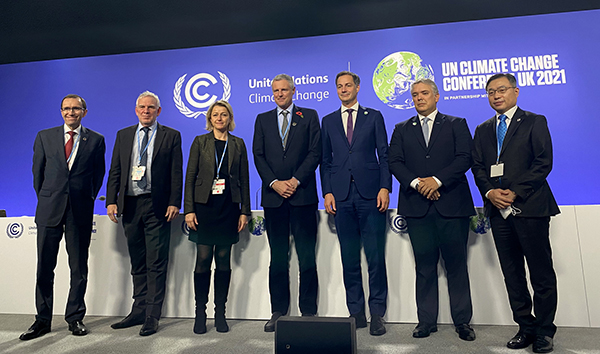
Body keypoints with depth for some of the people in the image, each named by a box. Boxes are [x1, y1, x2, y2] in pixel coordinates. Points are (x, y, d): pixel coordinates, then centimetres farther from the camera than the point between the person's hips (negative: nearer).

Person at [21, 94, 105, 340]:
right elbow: (37, 172, 13)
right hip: (49, 209, 2)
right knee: (45, 267, 7)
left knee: (79, 267, 6)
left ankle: (75, 317, 19)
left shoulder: (96, 140, 4)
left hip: (80, 210, -1)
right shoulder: (45, 137, 9)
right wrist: (45, 199, 12)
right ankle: (43, 320, 20)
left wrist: (88, 198, 6)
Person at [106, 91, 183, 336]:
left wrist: (174, 203, -11)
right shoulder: (123, 135, 15)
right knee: (137, 263, 13)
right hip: (130, 205, 4)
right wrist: (111, 201, 1)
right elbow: (115, 171, 12)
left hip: (157, 206, -4)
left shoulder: (171, 136, 3)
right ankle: (139, 311, 25)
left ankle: (152, 317, 8)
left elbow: (176, 173, -2)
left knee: (156, 263, -1)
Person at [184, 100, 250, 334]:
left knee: (224, 260, 6)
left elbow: (244, 180, 8)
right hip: (205, 207, -1)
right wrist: (189, 210, -6)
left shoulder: (238, 144, 9)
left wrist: (245, 211, 2)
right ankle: (200, 312, 13)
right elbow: (190, 177, 3)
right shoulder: (200, 142, 7)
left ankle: (220, 312, 17)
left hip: (229, 208, 1)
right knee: (203, 259, -2)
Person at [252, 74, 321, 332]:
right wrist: (275, 183, -7)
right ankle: (278, 312, 19)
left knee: (307, 257, 2)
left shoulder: (309, 116, 9)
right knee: (278, 258, 8)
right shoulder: (263, 119, 16)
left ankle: (308, 312, 14)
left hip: (302, 195, -2)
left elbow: (315, 152, 0)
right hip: (273, 196, 2)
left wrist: (296, 180, -10)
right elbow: (258, 156, 7)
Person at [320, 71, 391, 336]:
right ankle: (356, 312, 18)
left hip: (370, 195, -2)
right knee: (349, 259, 7)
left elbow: (384, 155, 6)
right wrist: (327, 192, 1)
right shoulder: (328, 121, 16)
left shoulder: (374, 117, 11)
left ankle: (377, 313, 13)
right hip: (342, 196, 2)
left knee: (376, 256, 0)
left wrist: (385, 187, -6)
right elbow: (325, 160, 12)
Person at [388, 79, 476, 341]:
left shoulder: (456, 124, 11)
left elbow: (465, 158, -2)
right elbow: (394, 162, 3)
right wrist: (416, 182, -12)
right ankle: (426, 320, 18)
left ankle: (462, 321, 19)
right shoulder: (402, 130, 15)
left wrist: (437, 180, -15)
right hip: (417, 206, 1)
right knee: (424, 266, 7)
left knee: (456, 265, 5)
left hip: (451, 204, -1)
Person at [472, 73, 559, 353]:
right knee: (512, 274, 9)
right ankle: (526, 327, 21)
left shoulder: (535, 122, 5)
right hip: (499, 210, 4)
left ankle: (544, 331, 17)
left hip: (530, 206, -4)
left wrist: (515, 192, -15)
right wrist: (490, 191, -9)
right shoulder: (482, 130, 17)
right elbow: (477, 167, 10)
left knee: (542, 274, 2)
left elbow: (543, 163, -6)